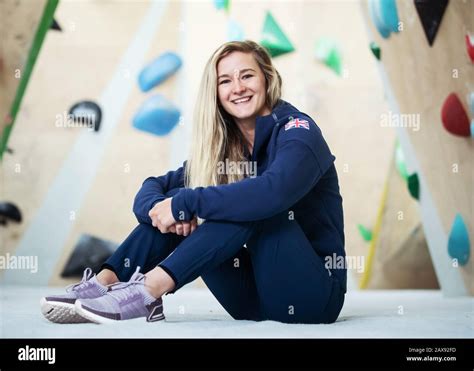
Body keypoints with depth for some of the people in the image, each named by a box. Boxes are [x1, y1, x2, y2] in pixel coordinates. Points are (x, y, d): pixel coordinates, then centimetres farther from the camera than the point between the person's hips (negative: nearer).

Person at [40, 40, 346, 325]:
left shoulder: (297, 131, -11)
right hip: (255, 301, 6)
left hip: (314, 294, -5)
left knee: (251, 201, -29)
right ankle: (105, 284, -18)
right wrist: (160, 207, -20)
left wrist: (184, 204, -26)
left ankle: (149, 291, -33)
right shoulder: (224, 146, 8)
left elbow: (273, 191, -33)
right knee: (173, 195, -4)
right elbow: (153, 187, 4)